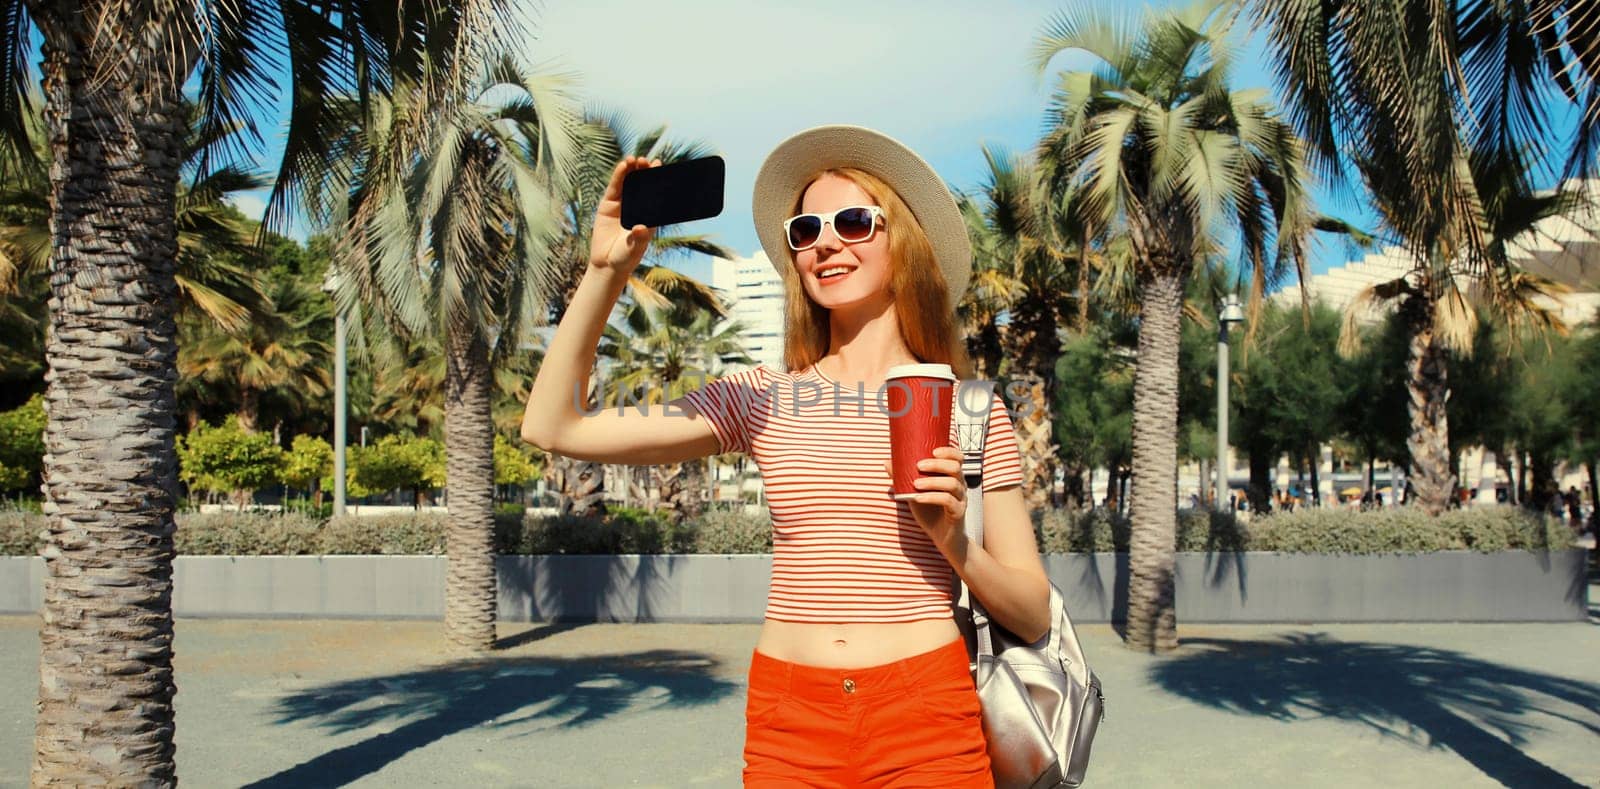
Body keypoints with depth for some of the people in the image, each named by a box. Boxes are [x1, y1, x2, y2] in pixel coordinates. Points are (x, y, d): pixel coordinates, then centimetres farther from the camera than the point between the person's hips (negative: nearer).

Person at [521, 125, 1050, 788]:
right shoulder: (763, 398, 5)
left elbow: (1033, 618, 3)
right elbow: (552, 429, -1)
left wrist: (952, 540, -16)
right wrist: (607, 269, -6)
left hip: (925, 713, -1)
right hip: (787, 716, 2)